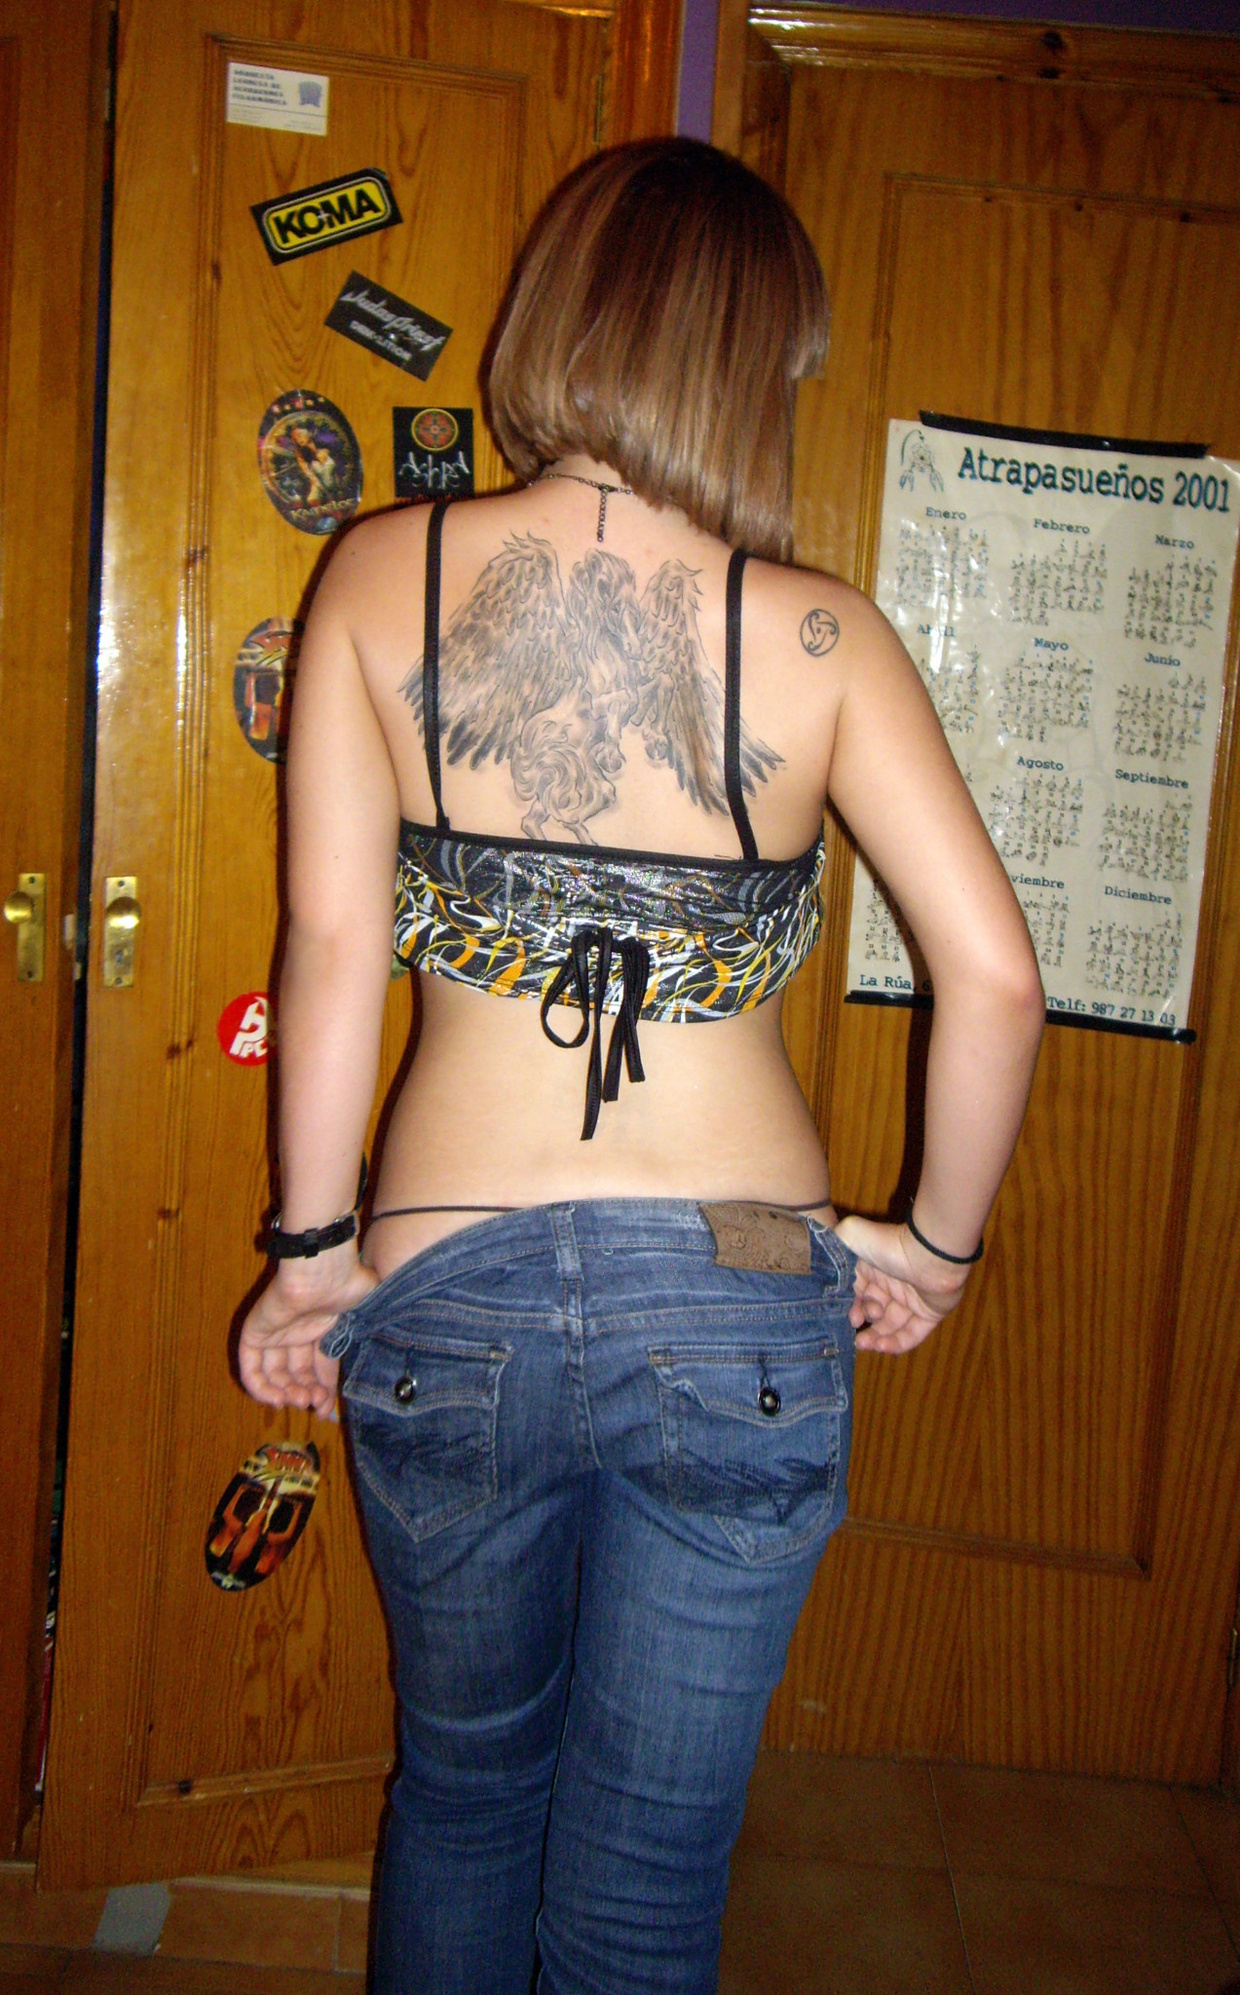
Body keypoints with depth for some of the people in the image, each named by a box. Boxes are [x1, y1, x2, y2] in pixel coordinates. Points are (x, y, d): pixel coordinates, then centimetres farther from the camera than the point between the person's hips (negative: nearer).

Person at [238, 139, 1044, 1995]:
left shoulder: (384, 577, -5)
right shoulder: (820, 637, -7)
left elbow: (334, 946, -7)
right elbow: (996, 977, -8)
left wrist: (315, 1248, 3)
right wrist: (940, 1236, 7)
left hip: (449, 1295, 1)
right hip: (739, 1311, -1)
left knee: (464, 1785, 28)